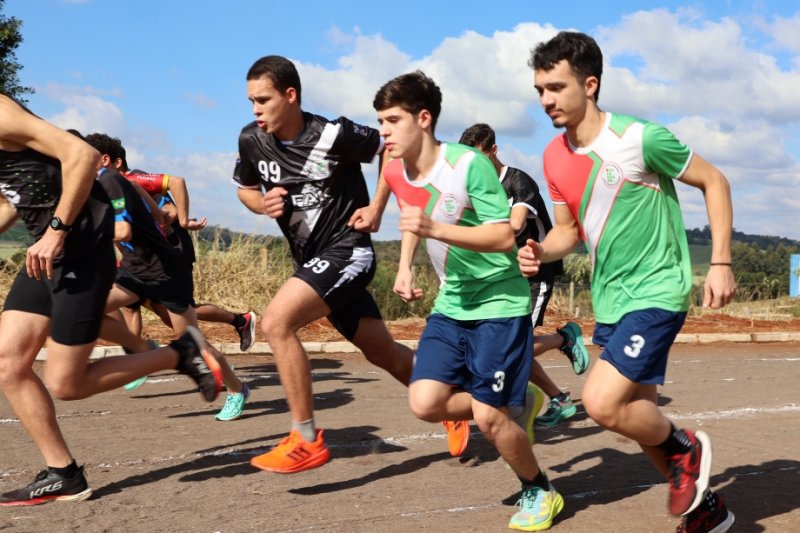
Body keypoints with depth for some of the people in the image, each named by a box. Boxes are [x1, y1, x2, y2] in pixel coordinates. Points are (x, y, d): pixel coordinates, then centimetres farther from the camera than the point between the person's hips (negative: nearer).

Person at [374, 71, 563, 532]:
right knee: (425, 403, -8)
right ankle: (517, 405, 19)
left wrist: (435, 229, -32)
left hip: (500, 304, -7)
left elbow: (505, 237, -24)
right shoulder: (396, 172, 0)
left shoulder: (469, 165, -21)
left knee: (487, 416, -9)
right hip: (451, 305, 7)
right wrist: (405, 267, 8)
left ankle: (540, 492, 20)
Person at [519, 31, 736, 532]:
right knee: (639, 415, 15)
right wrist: (539, 252, -9)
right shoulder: (554, 157, 1)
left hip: (656, 291, -7)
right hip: (609, 299, 7)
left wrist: (721, 263, -12)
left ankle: (686, 448, 9)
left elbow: (714, 182, -7)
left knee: (602, 403, -21)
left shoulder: (640, 138, -18)